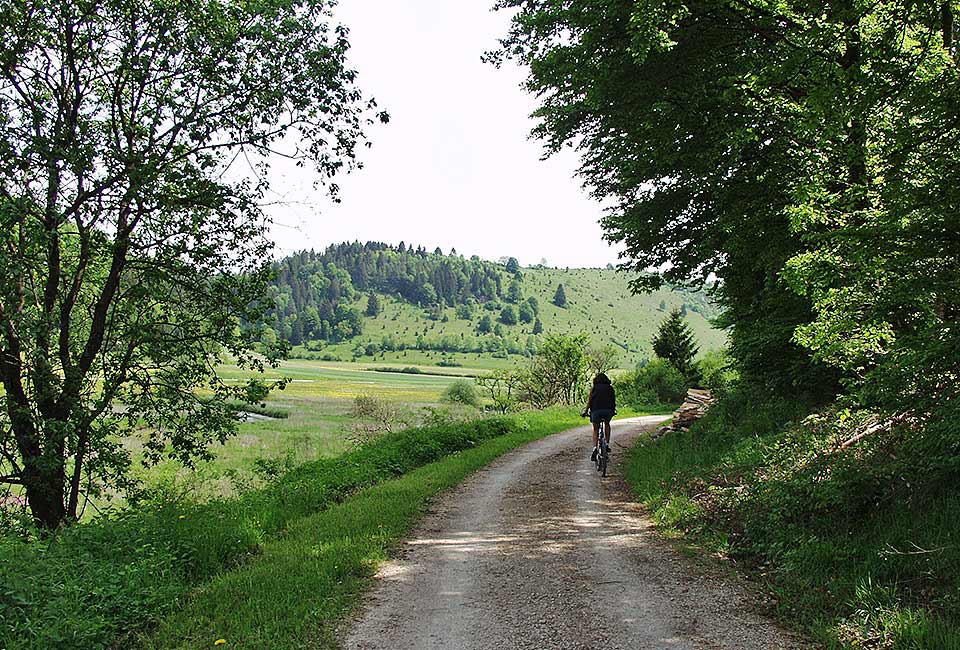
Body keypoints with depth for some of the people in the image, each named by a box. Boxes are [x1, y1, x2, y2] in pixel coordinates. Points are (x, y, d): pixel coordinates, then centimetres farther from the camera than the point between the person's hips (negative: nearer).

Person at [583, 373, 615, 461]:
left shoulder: (594, 388, 16)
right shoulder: (610, 388, 20)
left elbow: (589, 401, 10)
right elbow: (613, 400, 22)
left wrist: (586, 411, 19)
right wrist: (614, 410, 35)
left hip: (596, 410, -1)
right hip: (608, 410, 1)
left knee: (595, 429, 15)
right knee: (607, 424, 30)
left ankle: (595, 447, -5)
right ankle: (607, 443, 19)